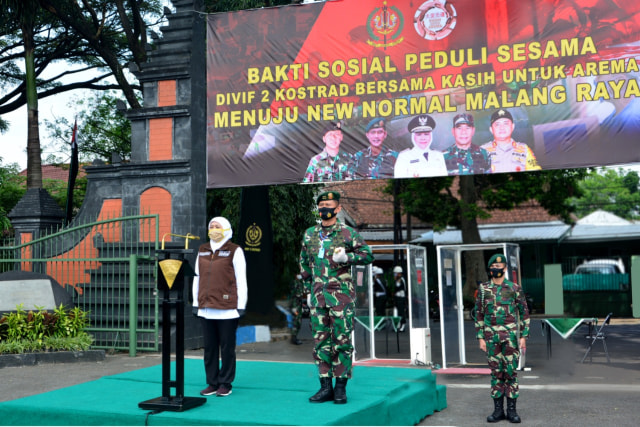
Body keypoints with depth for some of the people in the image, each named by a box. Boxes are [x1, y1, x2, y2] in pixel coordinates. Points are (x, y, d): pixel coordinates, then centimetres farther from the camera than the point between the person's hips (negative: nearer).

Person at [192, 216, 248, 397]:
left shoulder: (234, 251, -1)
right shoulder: (202, 250, 15)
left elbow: (241, 280, -3)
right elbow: (197, 278, 18)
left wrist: (241, 306, -7)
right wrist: (196, 303, 15)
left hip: (227, 308, -5)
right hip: (206, 308, 5)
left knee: (227, 347, 1)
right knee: (209, 347, 7)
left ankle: (225, 384, 10)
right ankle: (212, 383, 17)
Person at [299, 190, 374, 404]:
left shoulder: (347, 233, -1)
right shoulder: (309, 234, 11)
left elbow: (368, 255, 0)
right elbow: (304, 263, 21)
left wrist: (346, 257, -15)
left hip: (341, 294, -4)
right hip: (318, 295, 4)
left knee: (342, 340, -1)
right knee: (320, 340, 5)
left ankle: (341, 387, 7)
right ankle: (325, 387, 12)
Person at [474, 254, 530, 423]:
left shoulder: (514, 288, 0)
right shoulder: (483, 289, 5)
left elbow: (524, 313, 4)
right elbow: (479, 315, 7)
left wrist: (524, 336, -2)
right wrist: (480, 338, 2)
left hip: (510, 336, -2)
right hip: (491, 336, 2)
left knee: (511, 372, 0)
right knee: (496, 373, 6)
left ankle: (511, 409, 8)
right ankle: (498, 410, 12)